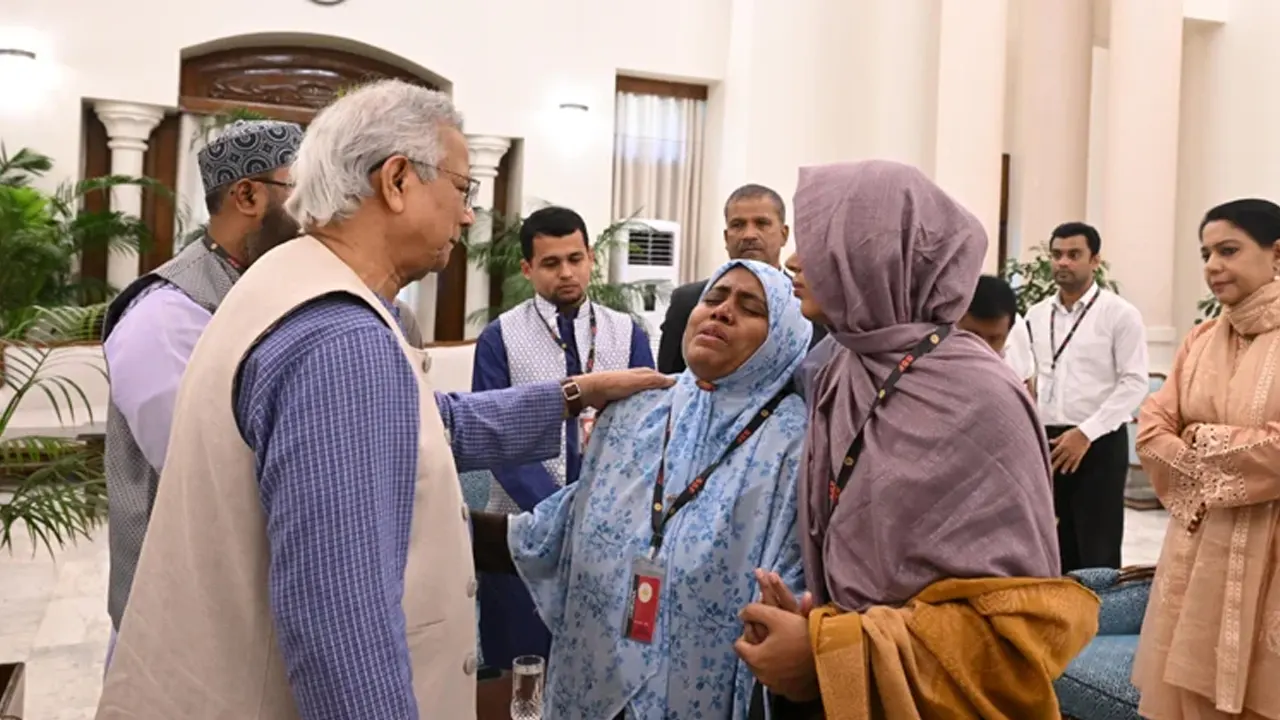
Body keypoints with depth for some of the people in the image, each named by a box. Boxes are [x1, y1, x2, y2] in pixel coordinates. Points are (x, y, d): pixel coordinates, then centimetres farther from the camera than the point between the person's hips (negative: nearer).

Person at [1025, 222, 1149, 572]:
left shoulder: (1120, 314, -5)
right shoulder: (1036, 315, 9)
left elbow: (1134, 383, -10)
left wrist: (1085, 433, -15)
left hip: (1099, 444, -5)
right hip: (1047, 442, 5)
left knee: (1097, 555, 1)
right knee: (1053, 551, 12)